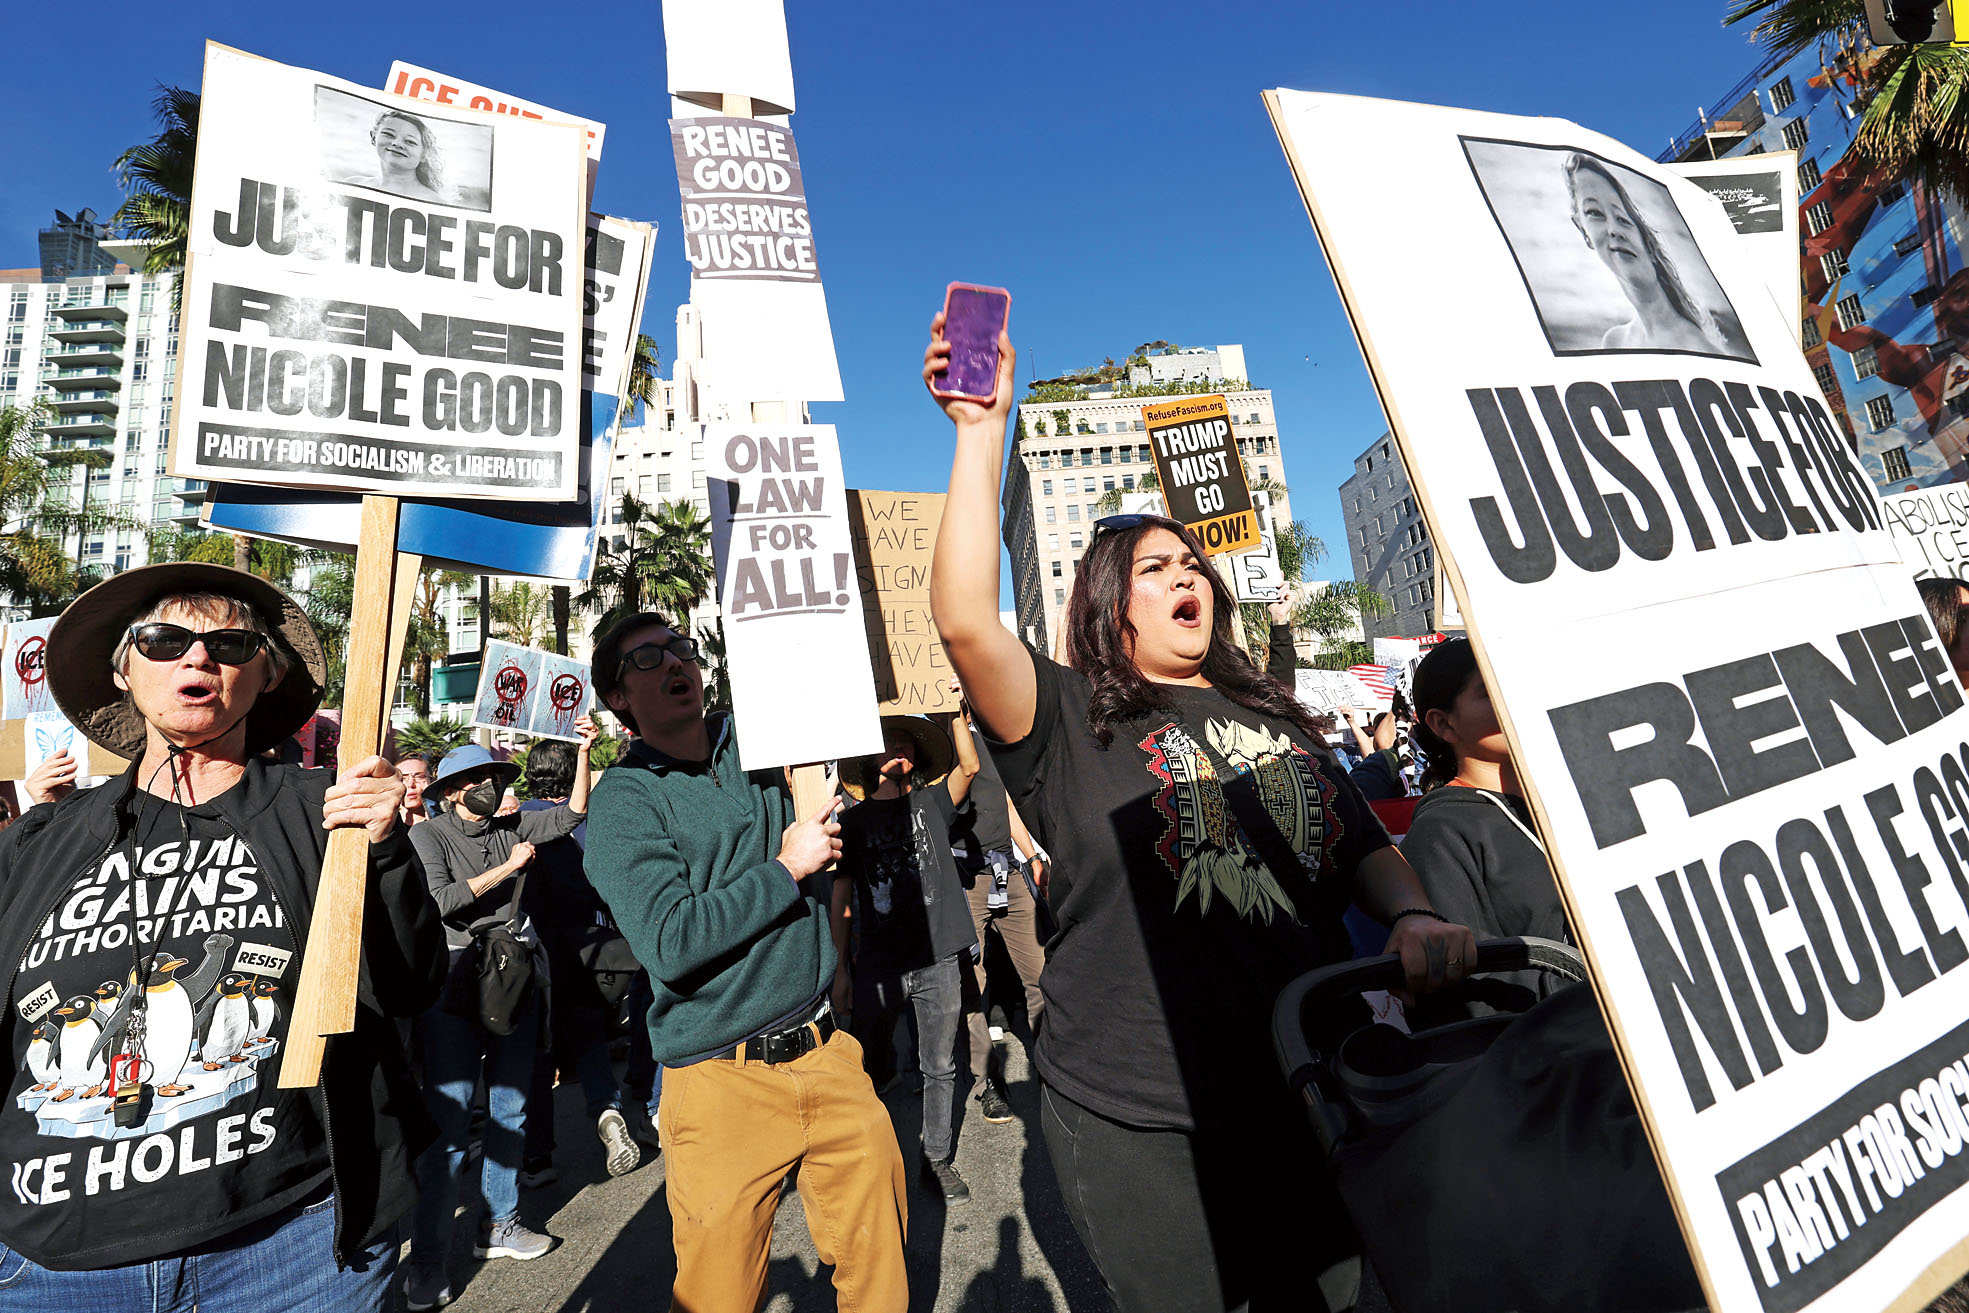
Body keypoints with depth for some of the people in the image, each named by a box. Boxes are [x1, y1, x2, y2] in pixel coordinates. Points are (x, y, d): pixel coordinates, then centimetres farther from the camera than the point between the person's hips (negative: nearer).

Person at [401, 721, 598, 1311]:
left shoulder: (513, 828, 8)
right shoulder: (426, 835, -3)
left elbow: (573, 813, 5)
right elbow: (441, 900, -15)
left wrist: (584, 751, -3)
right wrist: (507, 868, -13)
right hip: (453, 989, -5)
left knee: (509, 1109, 13)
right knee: (449, 1119, -3)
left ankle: (499, 1224, 28)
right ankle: (426, 1257, 13)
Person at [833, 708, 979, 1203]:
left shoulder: (931, 802, 6)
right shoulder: (854, 820, 5)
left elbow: (968, 767, -12)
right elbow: (841, 897, 6)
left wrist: (954, 712, -17)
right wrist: (840, 966, 2)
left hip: (939, 958, 0)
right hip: (877, 964, 0)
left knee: (940, 1067, 12)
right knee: (868, 1066, 10)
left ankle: (937, 1160, 29)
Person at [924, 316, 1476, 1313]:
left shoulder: (1273, 719, 10)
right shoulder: (1069, 721, -8)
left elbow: (1366, 847, 15)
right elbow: (964, 623, -24)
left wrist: (1416, 919, -6)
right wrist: (982, 431, -24)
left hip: (1314, 1095, 5)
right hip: (1142, 1121, -5)